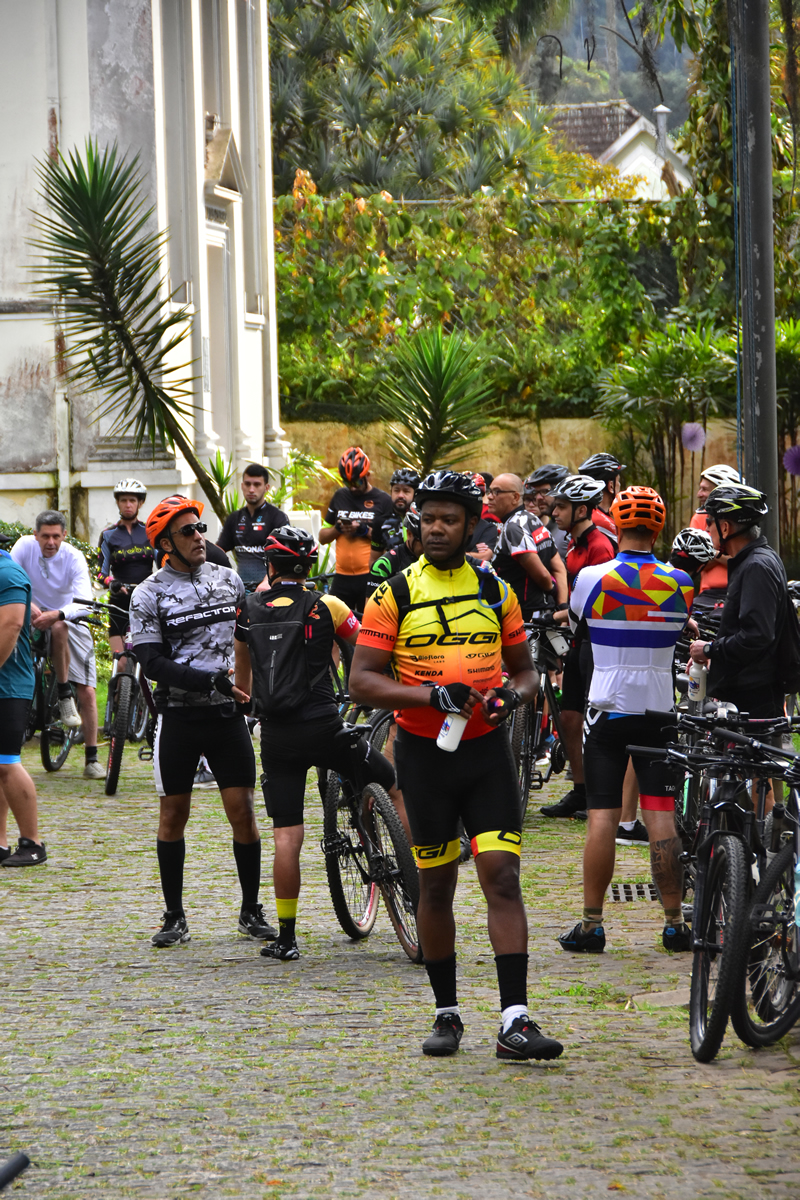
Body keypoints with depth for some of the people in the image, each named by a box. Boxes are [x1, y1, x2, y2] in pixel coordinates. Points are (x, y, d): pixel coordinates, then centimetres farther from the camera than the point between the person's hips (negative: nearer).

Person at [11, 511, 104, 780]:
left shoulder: (74, 558, -17)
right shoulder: (25, 546, -13)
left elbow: (84, 604, -28)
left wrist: (56, 614, -47)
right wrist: (26, 603, -40)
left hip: (71, 622, 0)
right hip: (36, 617, 0)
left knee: (88, 691, -9)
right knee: (59, 628, -37)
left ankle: (91, 760, -2)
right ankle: (64, 695, -23)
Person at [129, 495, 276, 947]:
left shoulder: (229, 580, 7)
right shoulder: (149, 595, -4)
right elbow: (153, 663, -13)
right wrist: (211, 680, -21)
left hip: (227, 713, 2)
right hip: (179, 716, -2)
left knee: (243, 812, -2)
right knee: (174, 814, 3)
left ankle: (251, 911, 10)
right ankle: (175, 917, 11)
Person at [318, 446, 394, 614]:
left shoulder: (382, 501, 0)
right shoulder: (340, 497, 12)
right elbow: (322, 537, 15)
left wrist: (365, 531, -18)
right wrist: (338, 528, -5)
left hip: (369, 577, -4)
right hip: (342, 577, 4)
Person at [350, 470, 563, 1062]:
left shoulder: (496, 591, 6)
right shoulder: (394, 596, -1)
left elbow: (525, 668, 15)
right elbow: (362, 681, -6)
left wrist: (514, 693, -9)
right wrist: (430, 694, -20)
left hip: (487, 751, 1)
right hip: (425, 752, -1)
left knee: (504, 879, -9)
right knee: (437, 886, 8)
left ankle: (516, 1019, -14)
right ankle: (447, 1013, 21)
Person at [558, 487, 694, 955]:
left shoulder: (592, 578, -8)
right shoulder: (680, 583, -3)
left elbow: (576, 624, 12)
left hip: (607, 709, -1)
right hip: (659, 712, 1)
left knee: (602, 818, 1)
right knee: (662, 817, 2)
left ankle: (592, 924, 1)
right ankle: (675, 924, 3)